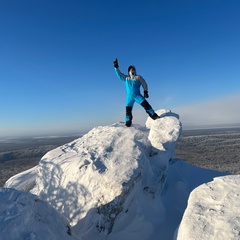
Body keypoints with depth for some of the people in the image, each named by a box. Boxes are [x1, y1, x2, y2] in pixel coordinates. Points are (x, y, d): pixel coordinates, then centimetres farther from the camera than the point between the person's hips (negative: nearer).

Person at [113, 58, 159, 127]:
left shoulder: (138, 77, 9)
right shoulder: (126, 78, 15)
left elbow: (144, 84, 8)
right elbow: (119, 74, 16)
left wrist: (145, 92, -3)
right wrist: (116, 67, 5)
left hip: (137, 95, -2)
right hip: (129, 97, 2)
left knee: (146, 104, -16)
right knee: (128, 110, -3)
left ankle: (154, 116, -10)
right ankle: (128, 123, 6)